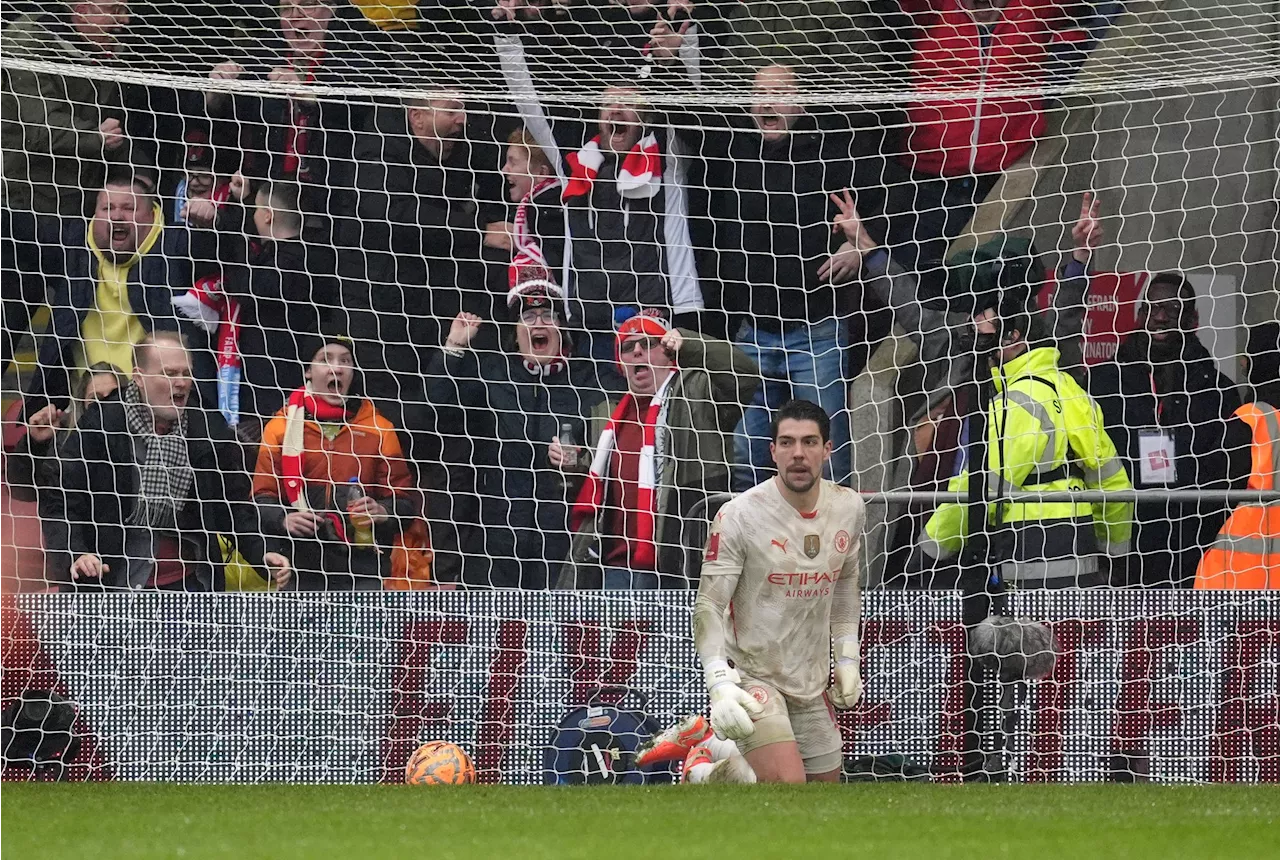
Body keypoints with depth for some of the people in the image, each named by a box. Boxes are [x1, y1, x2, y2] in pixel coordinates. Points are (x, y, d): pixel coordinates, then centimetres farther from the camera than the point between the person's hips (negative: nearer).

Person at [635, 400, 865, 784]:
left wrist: (848, 656, 16)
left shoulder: (850, 508, 0)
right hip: (750, 674, -6)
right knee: (788, 785, -25)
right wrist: (720, 684, -27)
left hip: (812, 681, 6)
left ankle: (708, 744, 27)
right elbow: (708, 607, -16)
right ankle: (707, 765, 4)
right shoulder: (738, 516, -17)